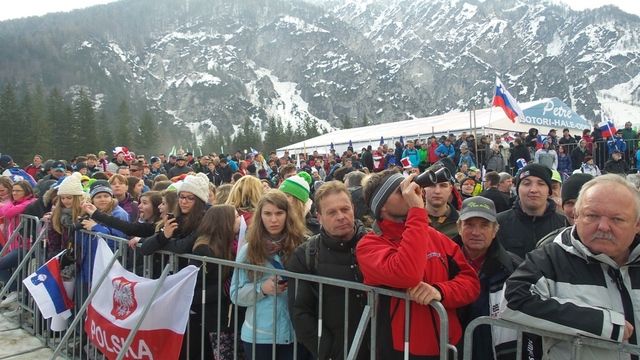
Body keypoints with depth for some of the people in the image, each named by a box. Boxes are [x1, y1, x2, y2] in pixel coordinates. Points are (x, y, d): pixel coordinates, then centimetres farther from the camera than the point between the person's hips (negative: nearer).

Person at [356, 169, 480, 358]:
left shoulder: (435, 236, 3)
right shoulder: (369, 245, -14)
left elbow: (470, 281, 0)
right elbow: (407, 275, -32)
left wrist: (440, 291, -22)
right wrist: (417, 210, -27)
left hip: (449, 346, 5)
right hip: (401, 350, -5)